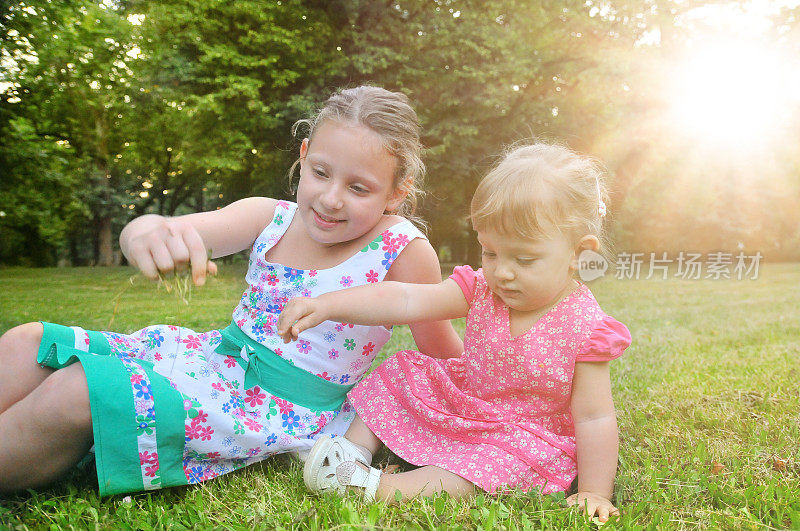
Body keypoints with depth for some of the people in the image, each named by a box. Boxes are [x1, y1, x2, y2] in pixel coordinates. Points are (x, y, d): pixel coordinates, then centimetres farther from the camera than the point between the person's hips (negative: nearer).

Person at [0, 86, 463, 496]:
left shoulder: (405, 252, -17)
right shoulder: (270, 218, -5)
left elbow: (444, 357, -5)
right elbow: (187, 230, -20)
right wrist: (149, 229, -42)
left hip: (281, 411, -5)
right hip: (217, 358, 6)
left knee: (74, 394, -23)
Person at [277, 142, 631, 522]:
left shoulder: (585, 330, -23)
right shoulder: (481, 289, -13)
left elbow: (594, 417, -17)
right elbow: (405, 301, -22)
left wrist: (594, 493, -16)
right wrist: (325, 305, -32)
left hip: (525, 439, -5)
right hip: (460, 403, 5)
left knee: (497, 463, -34)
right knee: (401, 372, 0)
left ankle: (374, 488, -30)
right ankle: (356, 450, 1)